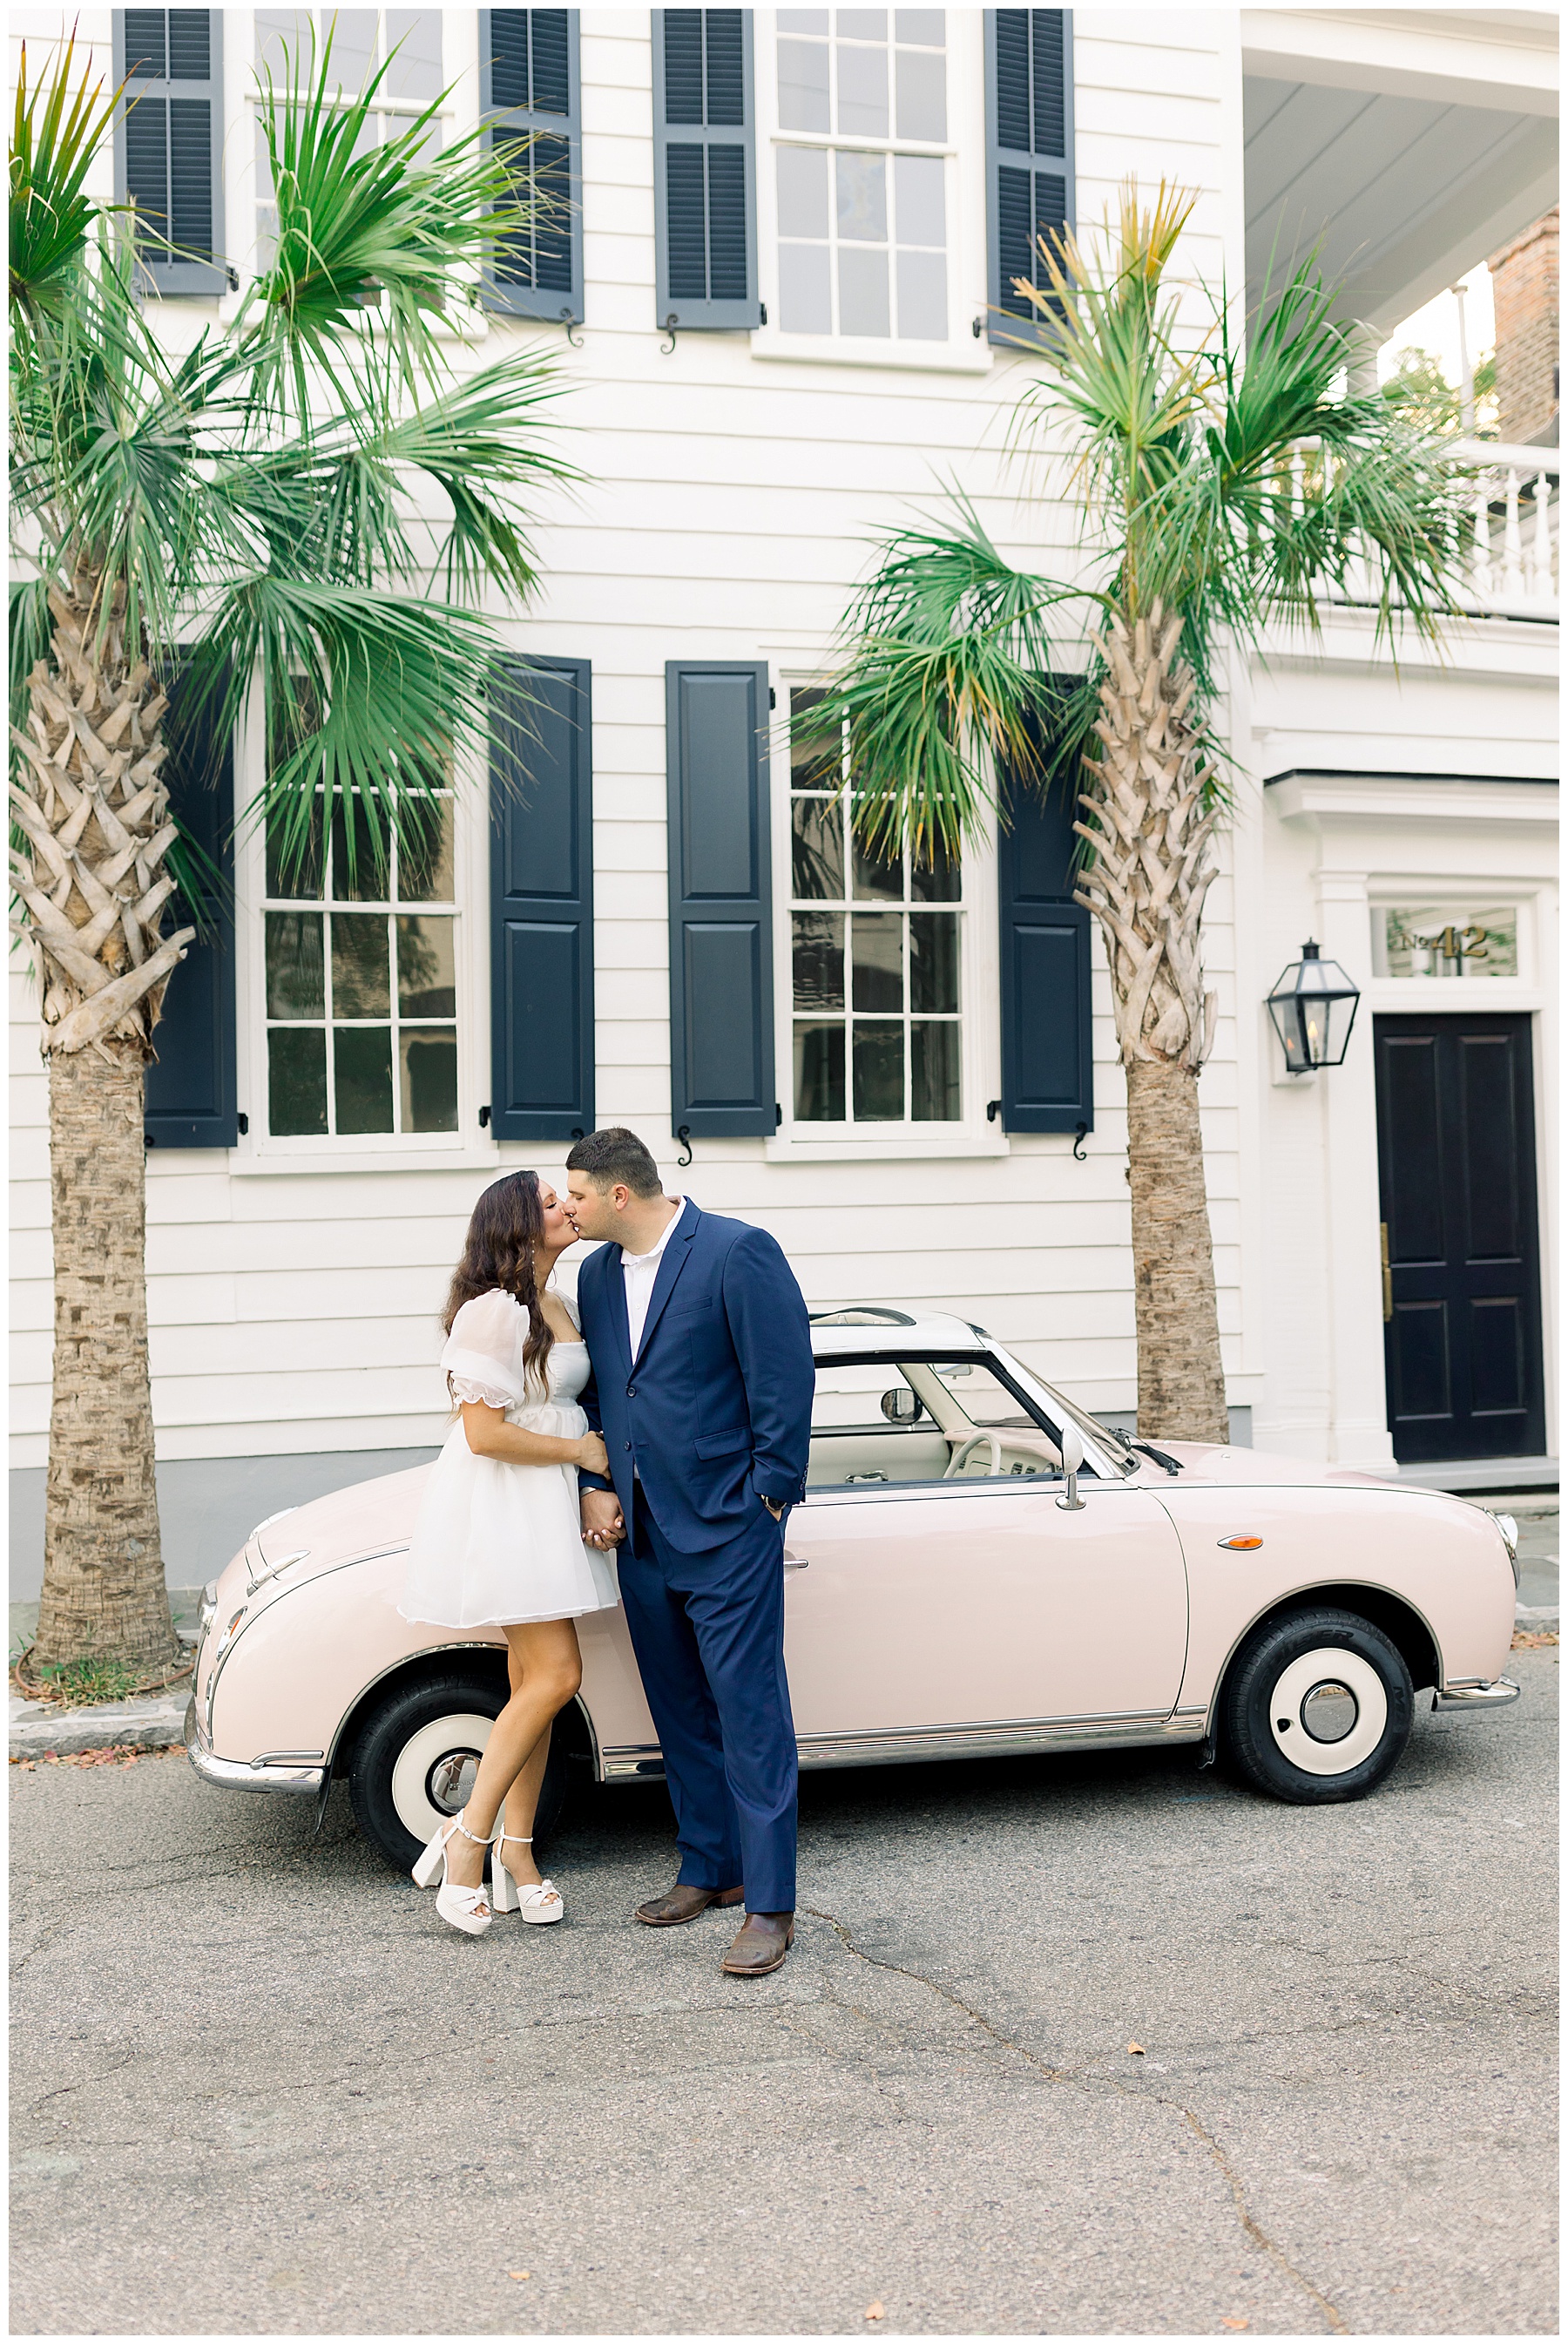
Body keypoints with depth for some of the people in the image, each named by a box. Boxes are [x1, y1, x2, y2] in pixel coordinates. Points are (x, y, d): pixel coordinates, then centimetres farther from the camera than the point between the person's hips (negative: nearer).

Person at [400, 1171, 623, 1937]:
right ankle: (465, 1838, -1)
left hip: (549, 1504, 9)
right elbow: (485, 1434, -21)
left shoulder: (559, 1306, 12)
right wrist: (580, 1451, -11)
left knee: (532, 1678, 10)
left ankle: (515, 1851, 18)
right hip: (499, 1505, -9)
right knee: (555, 1674, -12)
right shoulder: (492, 1312, -17)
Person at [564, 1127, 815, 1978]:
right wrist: (595, 1483, 5)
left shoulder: (738, 1253, -12)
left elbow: (787, 1380, -13)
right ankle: (710, 1869, 30)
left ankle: (769, 1906, 4)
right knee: (681, 1714, 16)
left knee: (748, 1713, -4)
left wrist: (767, 1500, -12)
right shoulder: (597, 1274, 10)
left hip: (727, 1532, -7)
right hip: (642, 1531, 7)